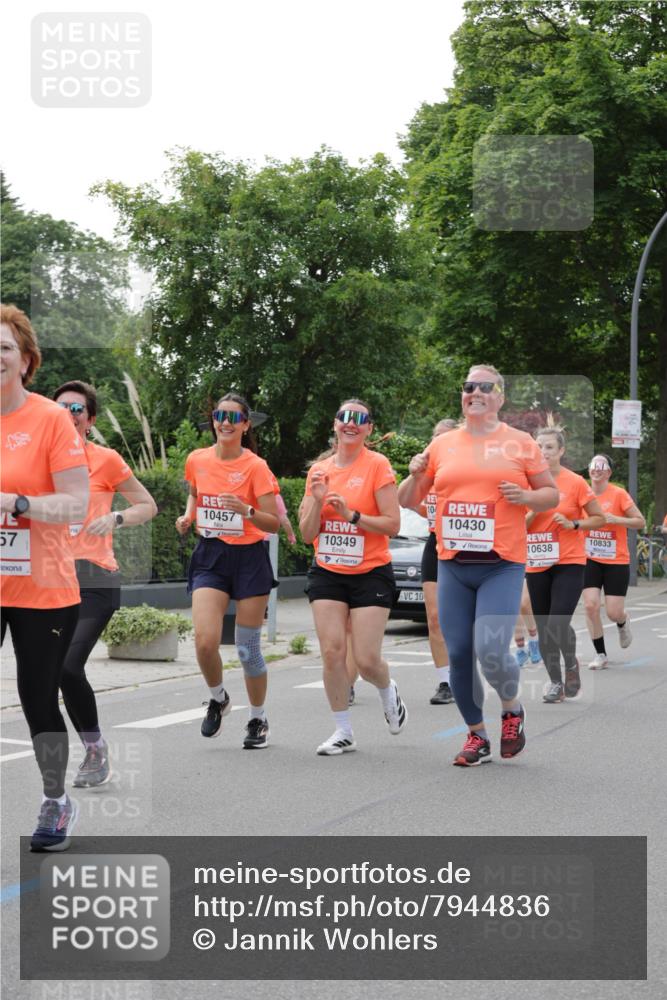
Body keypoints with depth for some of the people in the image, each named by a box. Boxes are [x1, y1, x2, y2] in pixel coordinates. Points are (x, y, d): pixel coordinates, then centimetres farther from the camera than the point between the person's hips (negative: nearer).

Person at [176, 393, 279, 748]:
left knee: (248, 649, 2)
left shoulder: (255, 466, -9)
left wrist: (246, 510, -26)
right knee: (205, 641, -14)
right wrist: (188, 516, 5)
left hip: (249, 559, -3)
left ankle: (258, 719, 23)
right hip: (210, 557, 3)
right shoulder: (197, 460, 2)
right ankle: (218, 699, 16)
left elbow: (274, 523, -9)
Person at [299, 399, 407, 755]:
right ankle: (343, 731, 6)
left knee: (366, 659, -6)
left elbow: (392, 524, -11)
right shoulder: (318, 470, 7)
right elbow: (307, 535, 6)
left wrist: (352, 515, -21)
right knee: (331, 651, -6)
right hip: (327, 573, 4)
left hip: (371, 574, -4)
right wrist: (317, 500, -10)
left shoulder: (377, 466, -6)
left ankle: (388, 692, 29)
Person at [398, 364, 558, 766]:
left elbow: (552, 494, 10)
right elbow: (408, 500, 16)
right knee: (459, 654, 3)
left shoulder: (520, 443, 3)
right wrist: (415, 476, -5)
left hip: (503, 566, -3)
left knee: (491, 651, -16)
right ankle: (477, 735, 20)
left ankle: (513, 709, 15)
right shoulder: (442, 445, 10)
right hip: (452, 566, 4)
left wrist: (526, 496, -11)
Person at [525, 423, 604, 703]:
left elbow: (599, 518, 1)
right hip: (536, 565, 4)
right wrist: (535, 510, -12)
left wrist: (573, 524, -14)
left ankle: (571, 664, 13)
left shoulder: (575, 482, -5)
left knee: (557, 625, -17)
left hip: (569, 564, -4)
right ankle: (555, 683, 22)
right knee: (544, 629, 7)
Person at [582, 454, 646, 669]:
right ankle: (601, 655, 4)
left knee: (613, 613, -4)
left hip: (616, 562, -3)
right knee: (590, 605, -11)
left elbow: (641, 522, -9)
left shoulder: (619, 494, -10)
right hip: (590, 560, 3)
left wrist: (616, 519, -21)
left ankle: (622, 623, 35)